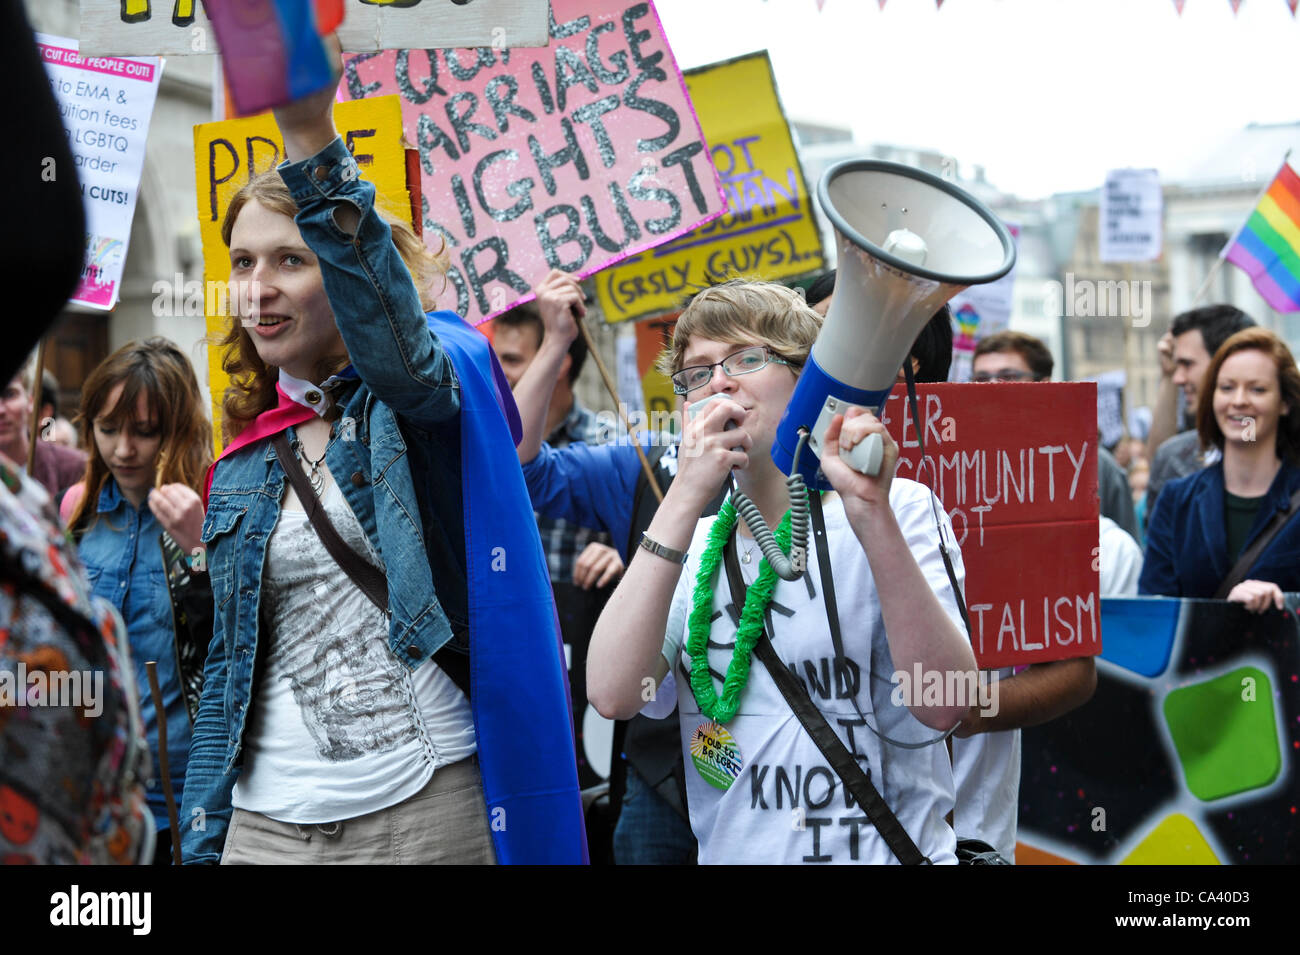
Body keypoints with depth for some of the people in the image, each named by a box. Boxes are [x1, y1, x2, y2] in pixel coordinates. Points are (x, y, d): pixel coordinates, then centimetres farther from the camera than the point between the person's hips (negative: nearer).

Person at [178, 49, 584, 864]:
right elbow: (230, 672, 16)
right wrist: (202, 844, 9)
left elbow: (397, 345, -27)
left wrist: (312, 136, -38)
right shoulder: (242, 469, 12)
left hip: (432, 806, -5)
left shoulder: (425, 398, -2)